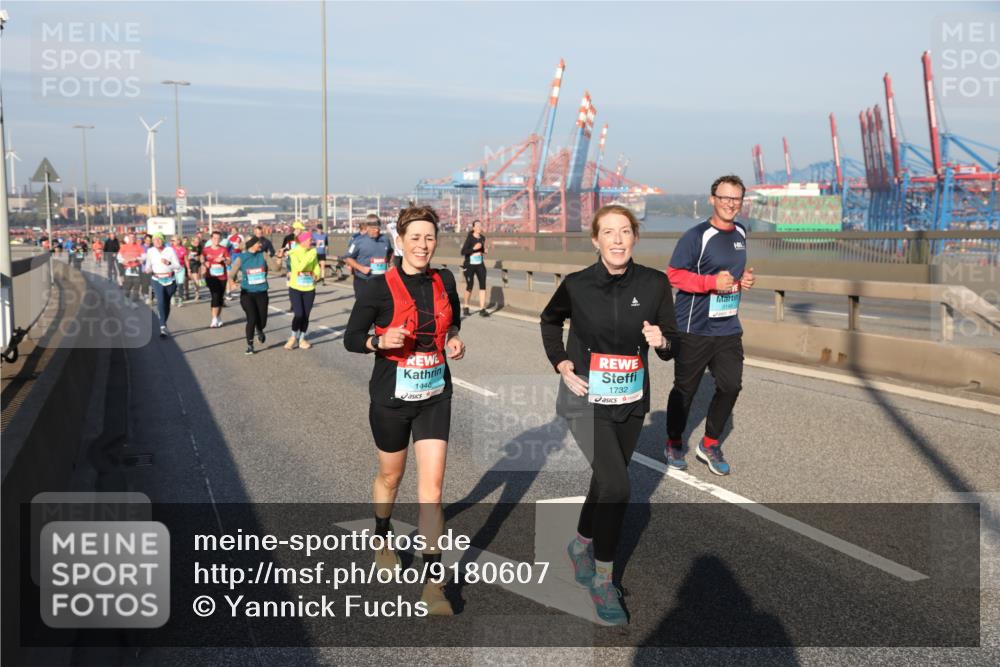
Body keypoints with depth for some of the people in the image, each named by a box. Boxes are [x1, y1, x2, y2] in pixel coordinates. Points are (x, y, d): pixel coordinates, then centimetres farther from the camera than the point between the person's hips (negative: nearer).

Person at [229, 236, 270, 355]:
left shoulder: (263, 255, 0)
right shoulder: (241, 258, -4)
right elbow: (232, 274, 1)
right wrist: (232, 282, -19)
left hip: (261, 293, 2)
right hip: (247, 293, -2)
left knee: (262, 321, 3)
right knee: (252, 319, -12)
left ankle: (259, 330, 42)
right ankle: (249, 345, 9)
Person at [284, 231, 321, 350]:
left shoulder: (313, 252, 0)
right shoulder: (293, 253, -11)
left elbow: (316, 267, 2)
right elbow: (299, 267, -26)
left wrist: (316, 275, -17)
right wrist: (310, 255, -25)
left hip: (309, 288, 3)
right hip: (295, 288, -3)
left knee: (306, 315, 7)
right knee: (298, 314, -11)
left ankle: (302, 339, 23)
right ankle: (293, 337, 12)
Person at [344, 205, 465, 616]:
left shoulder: (444, 282, 0)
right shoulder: (381, 287, -12)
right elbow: (351, 339, -6)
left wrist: (454, 338, -2)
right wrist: (381, 341, -26)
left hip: (435, 396, 2)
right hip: (392, 397, -2)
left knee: (432, 485, -6)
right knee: (390, 475, 17)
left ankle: (433, 583, -1)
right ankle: (382, 538, 48)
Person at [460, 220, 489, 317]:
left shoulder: (483, 238, 6)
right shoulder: (469, 238, -11)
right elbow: (463, 252, -17)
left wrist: (484, 250, 5)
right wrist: (474, 248, -25)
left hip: (480, 265, 4)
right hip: (469, 265, -4)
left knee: (483, 285, -8)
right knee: (469, 287, 1)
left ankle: (482, 309, -8)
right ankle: (466, 307, 25)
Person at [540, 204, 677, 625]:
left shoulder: (655, 284, -9)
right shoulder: (577, 285, -12)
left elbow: (671, 345, -2)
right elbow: (550, 321, 9)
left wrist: (661, 341, -24)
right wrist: (562, 365, -2)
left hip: (631, 401, 3)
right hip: (586, 400, -3)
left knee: (606, 482, 18)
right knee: (616, 487, -16)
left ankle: (581, 544, 46)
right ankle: (602, 579, 3)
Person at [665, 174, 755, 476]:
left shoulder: (740, 233, 11)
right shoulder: (697, 235, -13)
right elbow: (674, 274, -14)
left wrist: (744, 280, 4)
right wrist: (712, 282, -23)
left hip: (729, 329, 6)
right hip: (694, 330, -6)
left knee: (731, 385, 1)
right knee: (685, 389, 6)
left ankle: (710, 444, 19)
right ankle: (674, 444, 26)